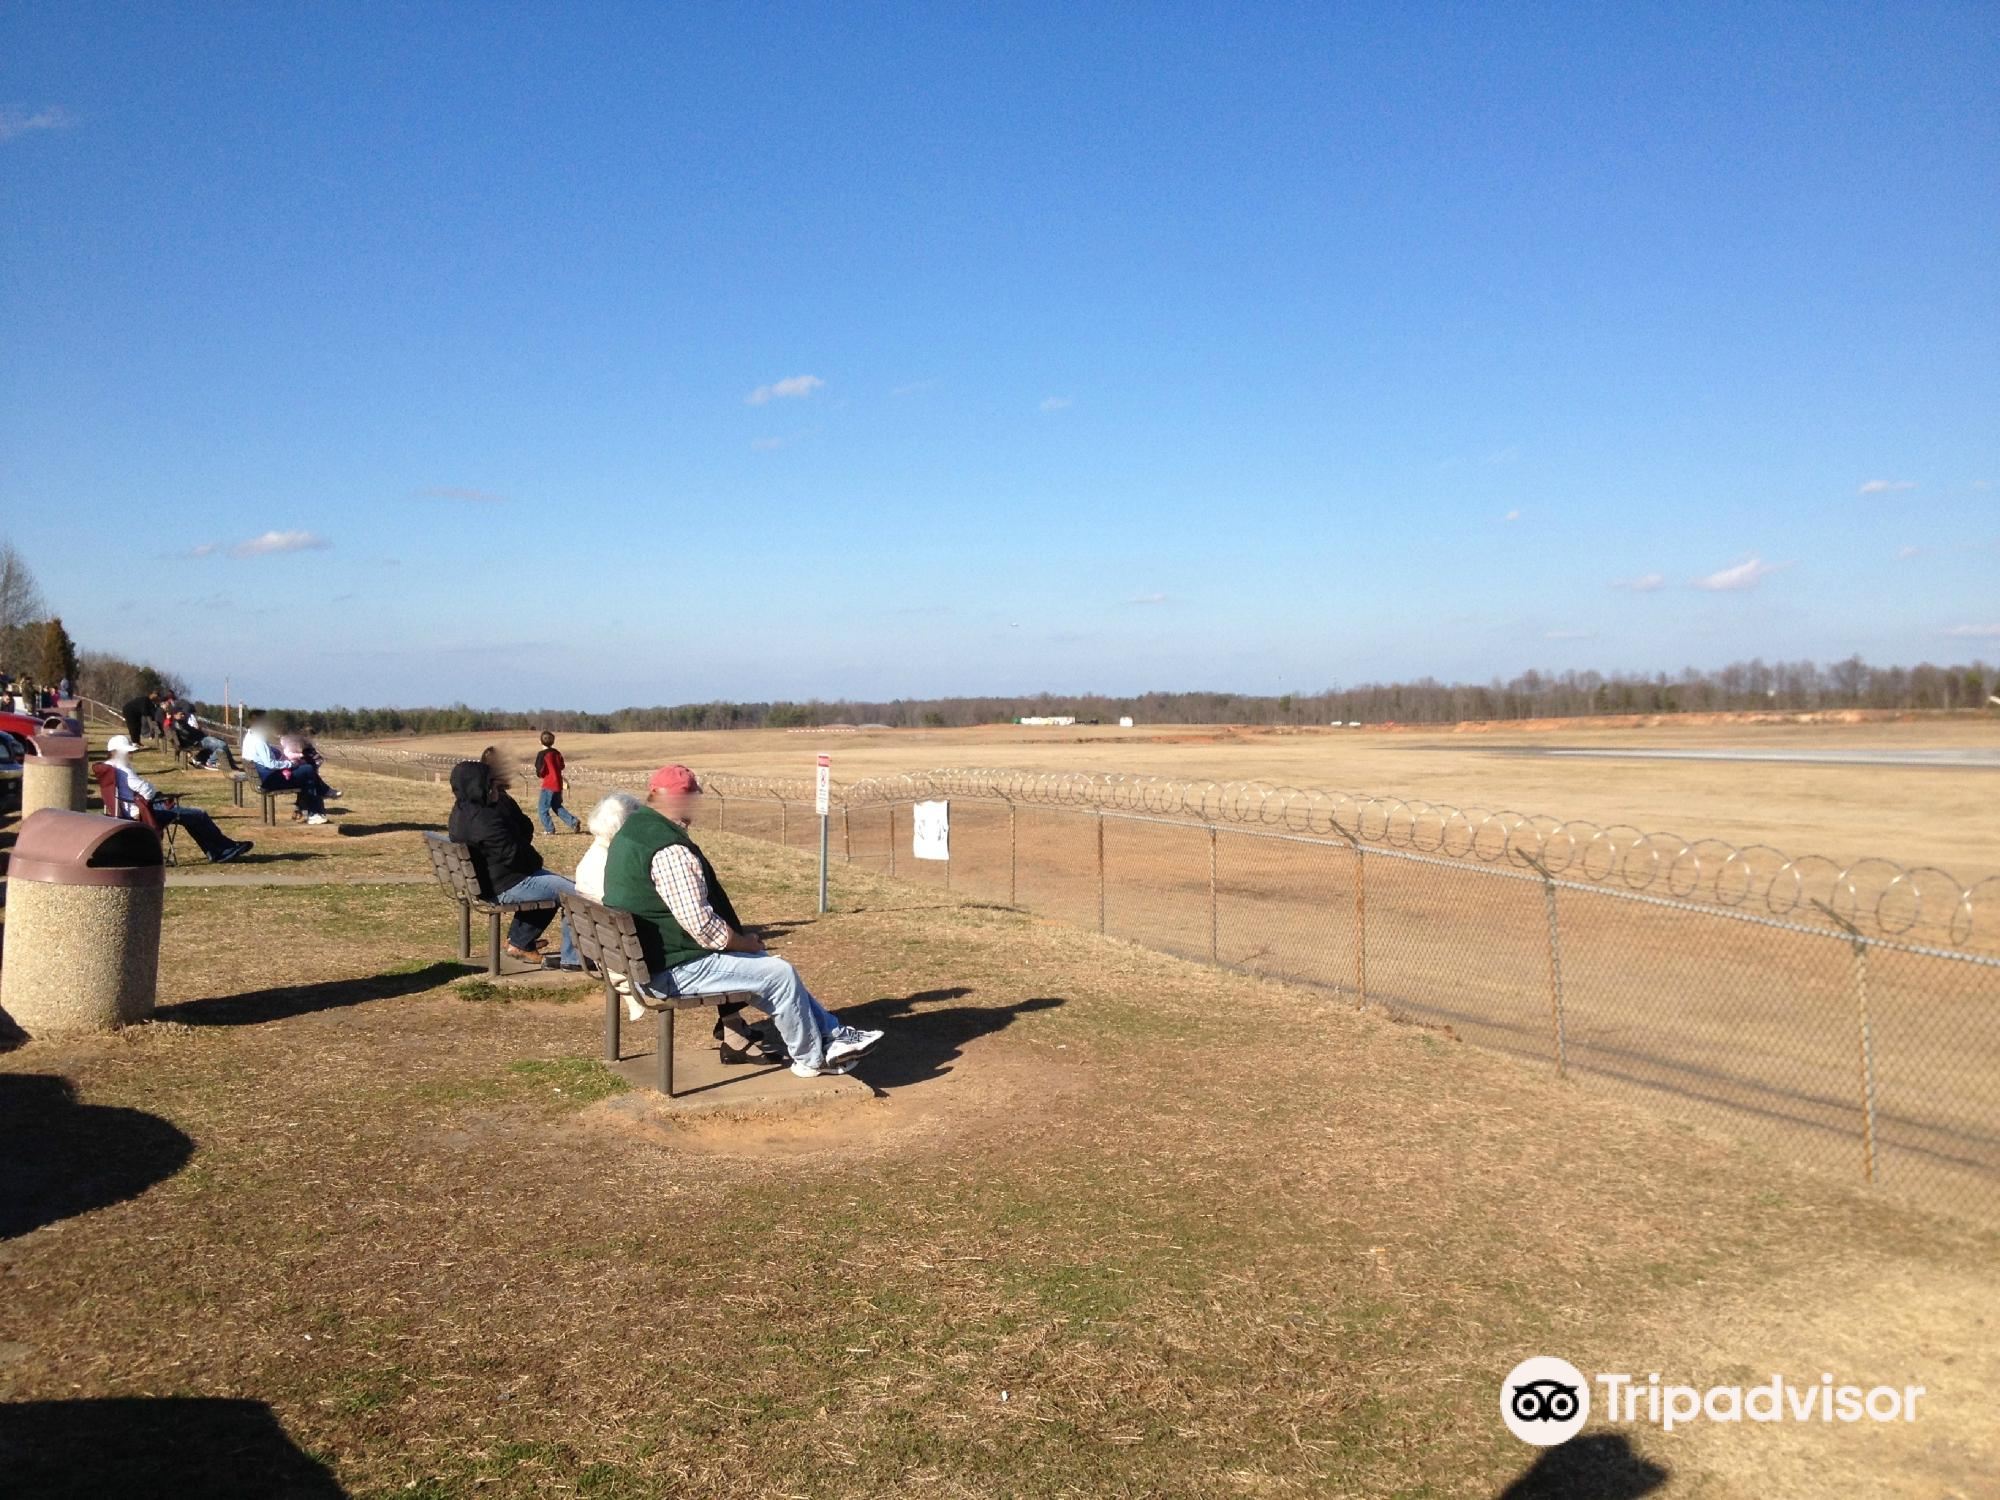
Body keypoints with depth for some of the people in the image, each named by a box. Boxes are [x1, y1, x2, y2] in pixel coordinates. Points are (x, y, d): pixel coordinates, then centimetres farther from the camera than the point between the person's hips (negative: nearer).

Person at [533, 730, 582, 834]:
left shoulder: (542, 754, -13)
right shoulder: (557, 753, 7)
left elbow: (539, 771, -14)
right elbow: (561, 767, 13)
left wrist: (540, 776, 6)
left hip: (548, 785, -7)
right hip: (558, 784, 7)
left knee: (542, 809, 5)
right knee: (557, 807, 20)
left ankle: (549, 829, 5)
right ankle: (573, 822, 9)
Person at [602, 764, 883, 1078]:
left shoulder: (632, 832, 9)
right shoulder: (670, 849, -25)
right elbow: (701, 923, -28)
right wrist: (744, 942, -8)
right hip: (673, 971, -11)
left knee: (763, 962, 19)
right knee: (780, 973, -4)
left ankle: (832, 1033, 23)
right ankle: (812, 1059, 15)